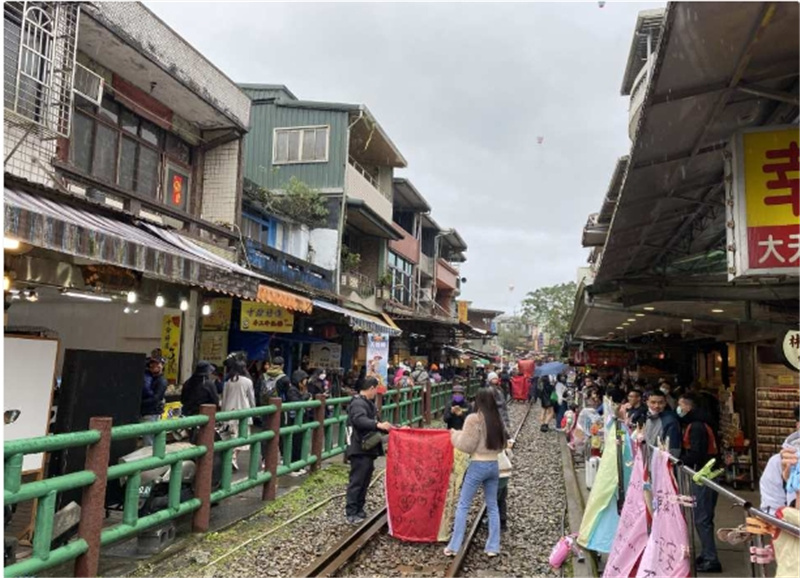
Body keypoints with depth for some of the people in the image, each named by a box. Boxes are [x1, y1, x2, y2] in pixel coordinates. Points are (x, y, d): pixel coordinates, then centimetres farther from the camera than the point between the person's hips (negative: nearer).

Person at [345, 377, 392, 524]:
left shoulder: (368, 402, 18)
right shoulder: (358, 403, -16)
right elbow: (360, 420, -35)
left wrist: (388, 427, 24)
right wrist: (379, 425, -47)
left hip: (368, 448, 10)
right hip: (359, 449, -10)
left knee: (364, 480, 15)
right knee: (357, 481, -6)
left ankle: (358, 509, 24)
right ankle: (351, 513, 0)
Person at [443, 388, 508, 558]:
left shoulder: (474, 419, -15)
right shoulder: (497, 420, 4)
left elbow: (466, 445, -13)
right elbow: (502, 444, 14)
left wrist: (455, 435, 2)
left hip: (478, 466, -6)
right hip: (494, 465, 6)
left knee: (463, 505, 5)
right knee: (492, 506, 15)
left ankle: (454, 546, 8)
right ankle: (493, 547, 18)